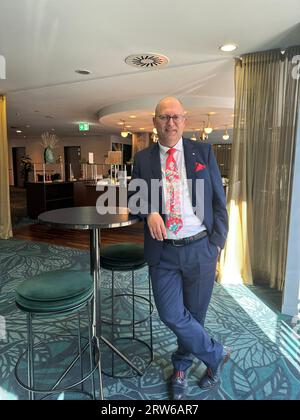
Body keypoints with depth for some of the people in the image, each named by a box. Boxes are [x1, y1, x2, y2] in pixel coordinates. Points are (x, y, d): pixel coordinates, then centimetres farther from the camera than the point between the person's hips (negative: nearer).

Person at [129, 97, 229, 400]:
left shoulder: (203, 152, 3)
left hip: (200, 248, 0)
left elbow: (218, 200, 3)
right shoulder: (143, 159, 5)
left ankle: (181, 367, 43)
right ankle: (216, 355, 29)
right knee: (171, 314, 0)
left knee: (194, 312, 14)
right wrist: (149, 213, -17)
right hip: (163, 251, 1)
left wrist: (216, 243, -3)